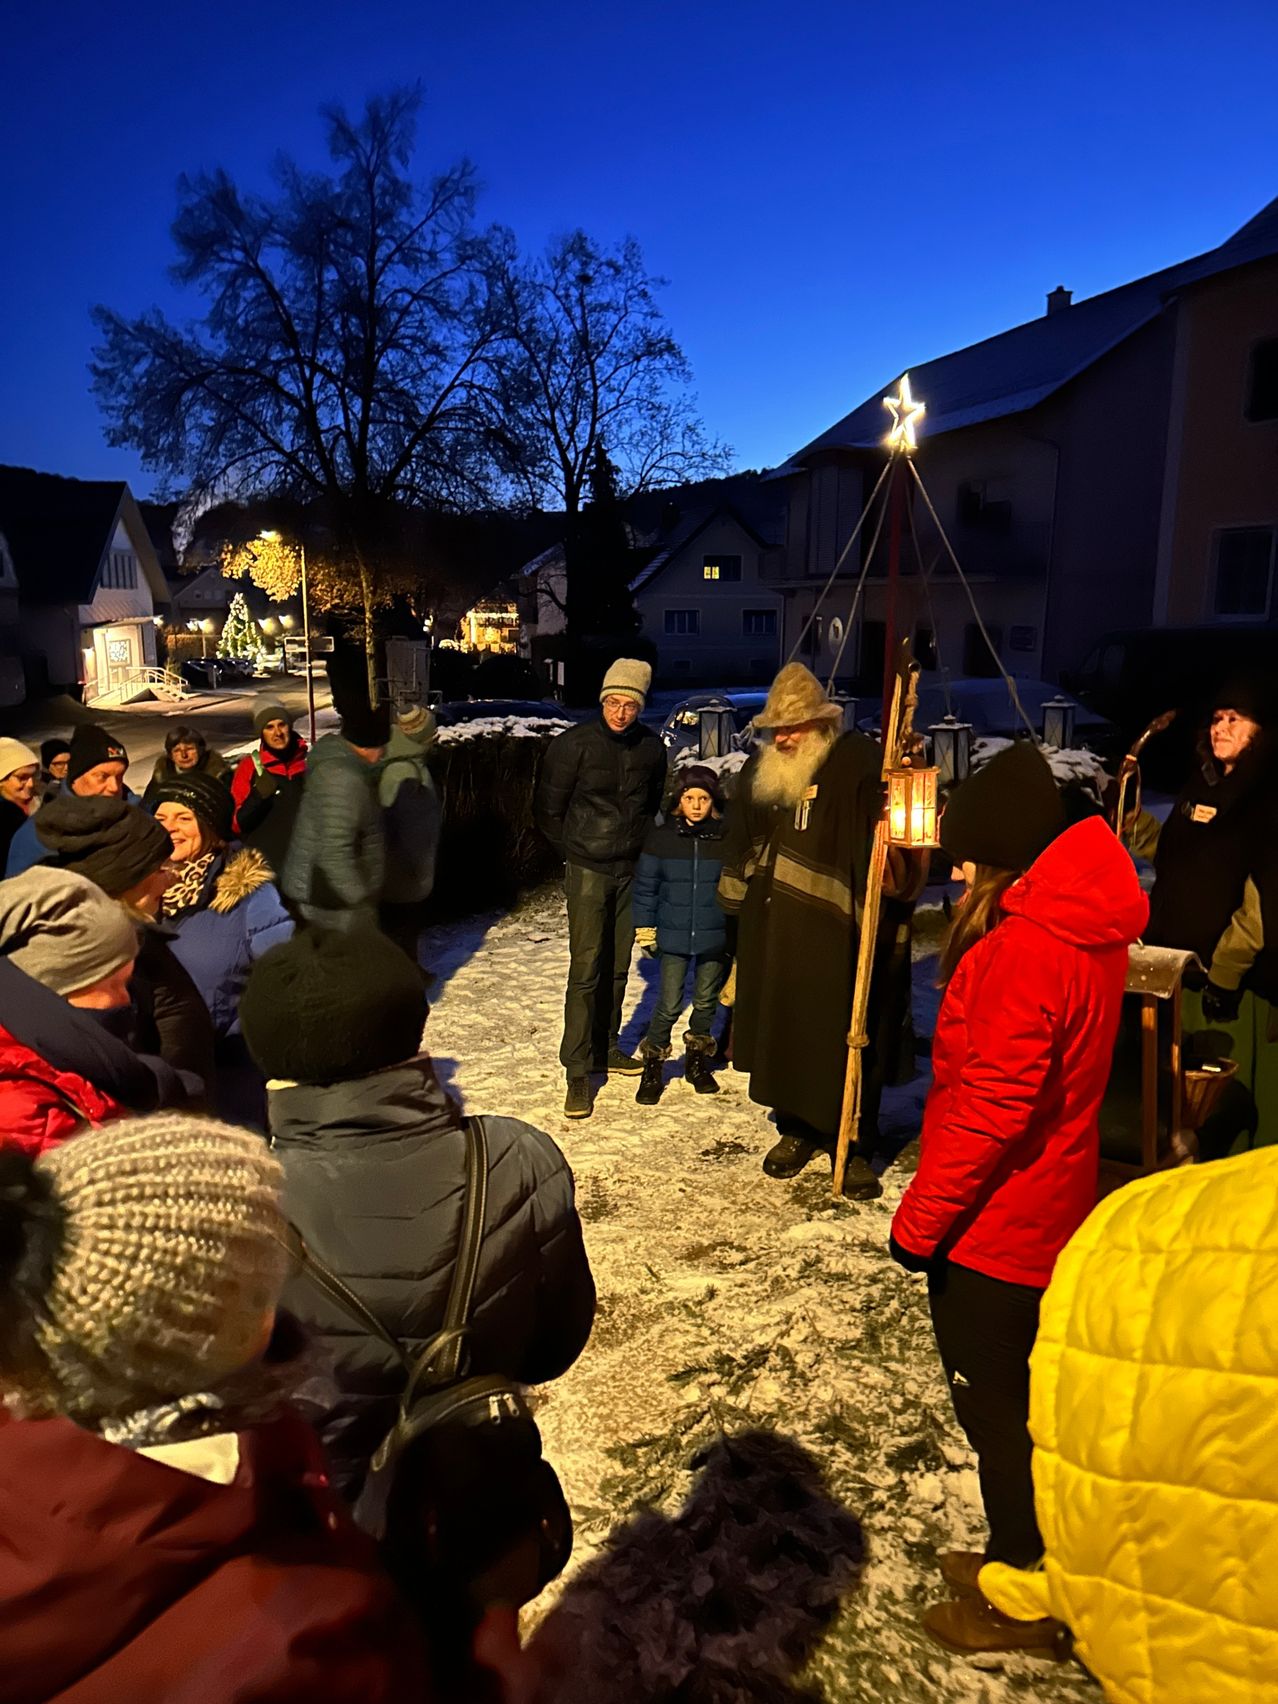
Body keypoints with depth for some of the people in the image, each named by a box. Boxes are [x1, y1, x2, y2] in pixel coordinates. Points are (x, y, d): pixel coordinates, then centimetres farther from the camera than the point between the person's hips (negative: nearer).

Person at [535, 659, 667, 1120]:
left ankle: (605, 1049, 29)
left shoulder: (651, 747, 2)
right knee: (586, 969, -7)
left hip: (632, 870, 4)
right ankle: (577, 1073, -2)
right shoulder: (574, 744, -10)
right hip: (587, 872, -4)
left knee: (617, 966, 13)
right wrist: (575, 850, 3)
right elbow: (549, 808, -2)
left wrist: (640, 845, 12)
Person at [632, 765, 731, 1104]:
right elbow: (645, 884, 3)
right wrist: (645, 927, 3)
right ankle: (652, 1066, 17)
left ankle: (697, 1060, 35)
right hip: (673, 936, -1)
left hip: (714, 937, 1)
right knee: (669, 1006, -1)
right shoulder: (662, 836, -5)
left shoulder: (726, 838, -5)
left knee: (706, 1002, 15)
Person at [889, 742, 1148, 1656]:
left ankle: (1018, 1602, 30)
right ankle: (1024, 1558, 42)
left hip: (990, 1226, -9)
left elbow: (991, 1106, -27)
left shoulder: (1025, 946, -28)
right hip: (1048, 1214, 9)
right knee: (1020, 1400, 24)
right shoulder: (1090, 927, 1)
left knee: (994, 1405, 10)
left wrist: (920, 1218, -17)